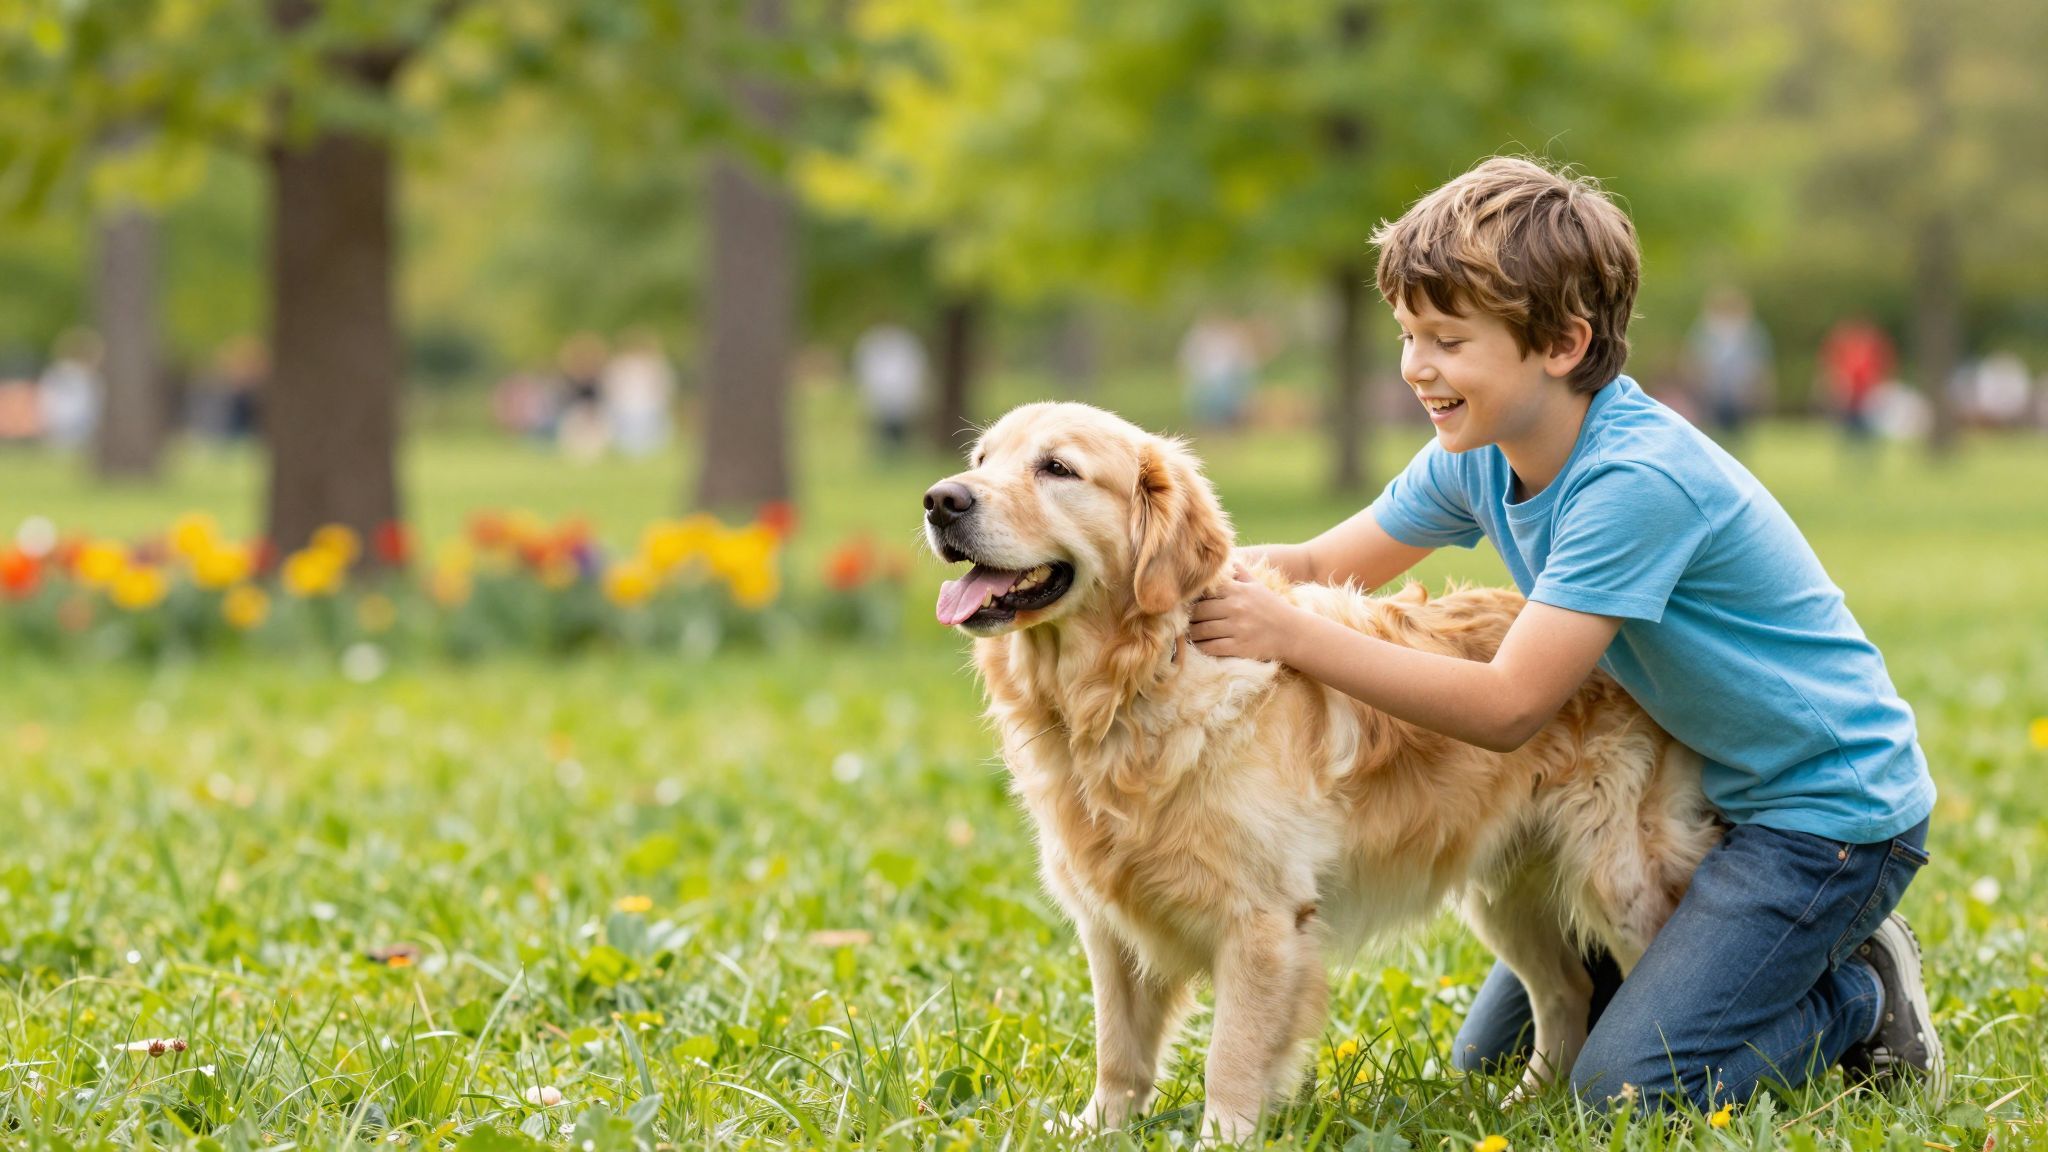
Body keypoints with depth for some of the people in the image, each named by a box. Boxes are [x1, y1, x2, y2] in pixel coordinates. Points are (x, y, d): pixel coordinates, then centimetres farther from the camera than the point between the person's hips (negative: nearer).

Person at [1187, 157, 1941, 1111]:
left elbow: (1507, 709, -32)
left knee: (1627, 1086, -19)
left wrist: (1293, 637, -34)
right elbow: (1321, 565, 5)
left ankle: (1863, 996, 6)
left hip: (1834, 808, -9)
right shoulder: (1478, 455, -4)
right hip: (1695, 792, 9)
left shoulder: (1639, 480, -30)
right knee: (1490, 1056, 10)